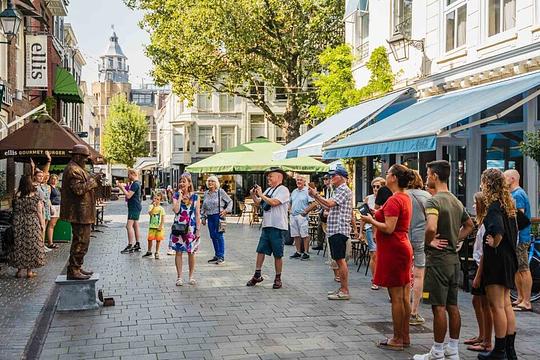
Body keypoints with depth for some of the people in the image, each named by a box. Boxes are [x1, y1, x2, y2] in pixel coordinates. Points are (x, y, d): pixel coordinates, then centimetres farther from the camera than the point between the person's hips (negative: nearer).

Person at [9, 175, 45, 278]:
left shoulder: (17, 196, -3)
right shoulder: (35, 196, -8)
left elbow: (15, 211, 2)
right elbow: (39, 213, -5)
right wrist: (43, 225, 3)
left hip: (18, 224, 2)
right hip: (33, 225, -2)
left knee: (19, 245, 11)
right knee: (31, 246, 6)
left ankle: (20, 269, 14)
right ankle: (30, 271, 8)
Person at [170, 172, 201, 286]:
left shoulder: (195, 197, 1)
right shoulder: (176, 195, 2)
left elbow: (197, 214, 1)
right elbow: (176, 210, -14)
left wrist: (198, 230, -3)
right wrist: (180, 197, -12)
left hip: (191, 228, 0)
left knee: (191, 252, 6)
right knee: (178, 252, 3)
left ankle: (191, 276, 17)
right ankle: (179, 277, 11)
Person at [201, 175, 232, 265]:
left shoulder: (220, 191, -2)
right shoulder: (206, 193, 13)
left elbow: (230, 201, 1)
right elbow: (203, 207, 20)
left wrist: (226, 210, -10)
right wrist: (203, 217, 15)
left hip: (218, 216, -6)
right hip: (210, 217, 6)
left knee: (219, 236, -8)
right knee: (213, 236, 8)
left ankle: (221, 256, -4)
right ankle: (216, 255, 18)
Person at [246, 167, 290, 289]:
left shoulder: (283, 190, -8)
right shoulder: (268, 190, 16)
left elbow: (274, 202, -22)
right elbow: (259, 204, 20)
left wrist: (261, 195, -13)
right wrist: (253, 195, 3)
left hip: (278, 227, -7)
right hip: (266, 226, 7)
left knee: (277, 255, 2)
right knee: (260, 251, 8)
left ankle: (278, 278, 12)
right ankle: (257, 276, 16)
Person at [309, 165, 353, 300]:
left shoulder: (344, 190, -10)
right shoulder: (338, 190, 22)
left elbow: (330, 203, -21)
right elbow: (329, 207, 24)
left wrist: (316, 195, -10)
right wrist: (315, 196, 17)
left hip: (340, 230, -10)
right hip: (334, 230, 10)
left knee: (340, 260, -10)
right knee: (338, 260, 12)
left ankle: (345, 291, -8)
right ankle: (342, 288, 17)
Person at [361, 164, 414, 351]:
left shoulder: (394, 200, -18)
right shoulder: (406, 198, 13)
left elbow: (389, 228, -23)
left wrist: (371, 220, -9)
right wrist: (378, 216, 15)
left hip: (393, 250, -10)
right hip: (403, 247, 10)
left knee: (396, 297, -2)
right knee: (404, 297, 13)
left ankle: (397, 340, 5)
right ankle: (405, 336, 21)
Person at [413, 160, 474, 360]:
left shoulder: (434, 201, -16)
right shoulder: (456, 201, 12)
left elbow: (431, 227, -33)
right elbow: (469, 225, 25)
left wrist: (429, 241, -14)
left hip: (438, 259, -9)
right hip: (454, 257, 9)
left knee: (438, 307, -2)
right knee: (452, 306, 13)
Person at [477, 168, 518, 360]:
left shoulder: (494, 206, -16)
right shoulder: (507, 204, 12)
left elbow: (497, 229, -31)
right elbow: (514, 230, 19)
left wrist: (495, 243, -14)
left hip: (496, 258, -9)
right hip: (509, 258, 9)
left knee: (497, 306, -2)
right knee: (506, 304, 14)